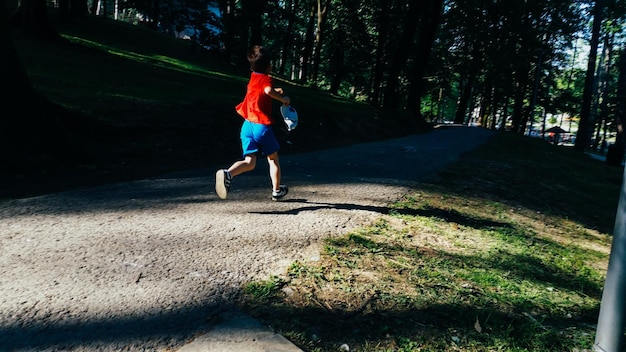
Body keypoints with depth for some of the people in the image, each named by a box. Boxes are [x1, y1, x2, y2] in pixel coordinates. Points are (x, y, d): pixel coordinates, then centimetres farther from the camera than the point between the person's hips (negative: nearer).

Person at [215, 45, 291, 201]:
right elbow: (268, 90, -31)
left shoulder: (253, 77, 15)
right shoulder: (266, 78, -7)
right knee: (273, 158, 16)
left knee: (250, 163, 4)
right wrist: (282, 99, -17)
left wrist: (274, 91, 34)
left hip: (247, 125, 6)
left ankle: (227, 173, -25)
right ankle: (277, 191, 28)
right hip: (262, 125, -6)